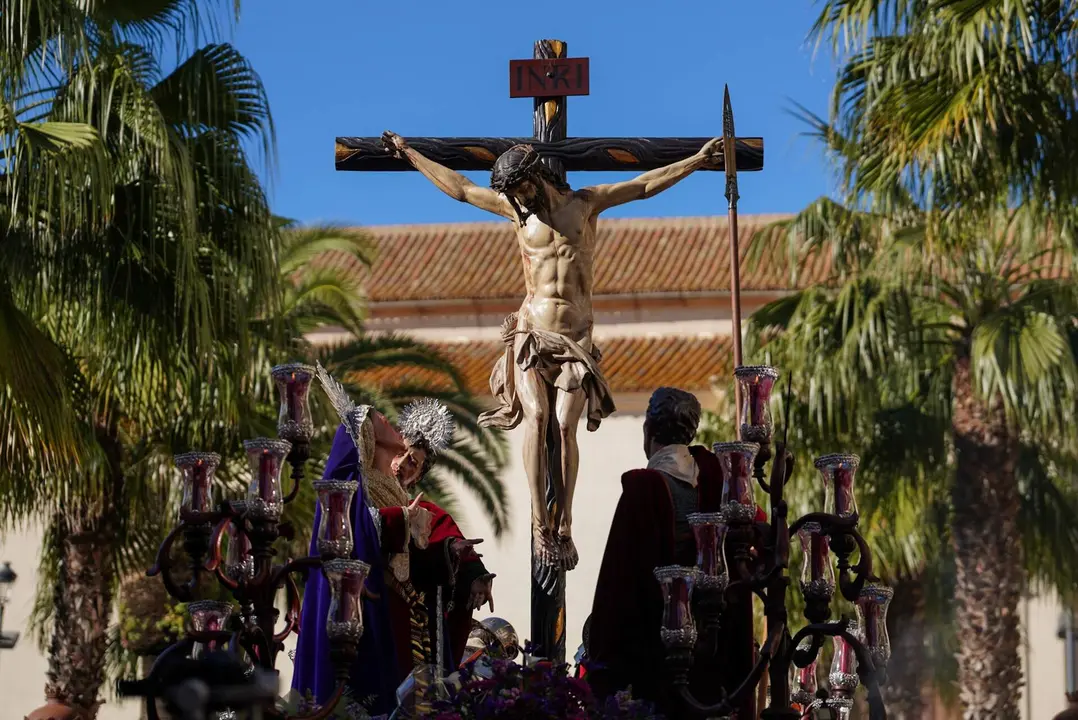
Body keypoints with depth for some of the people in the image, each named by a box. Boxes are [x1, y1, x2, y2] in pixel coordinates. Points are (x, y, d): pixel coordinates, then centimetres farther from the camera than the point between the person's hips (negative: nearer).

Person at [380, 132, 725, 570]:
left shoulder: (584, 203, 8)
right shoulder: (516, 210, 11)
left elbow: (646, 185, 9)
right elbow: (460, 188, 20)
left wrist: (697, 160, 6)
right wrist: (409, 155, 25)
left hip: (575, 340, -1)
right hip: (531, 333, 1)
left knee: (564, 426, -14)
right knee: (536, 417, -18)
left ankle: (565, 527, -13)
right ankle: (540, 522, -20)